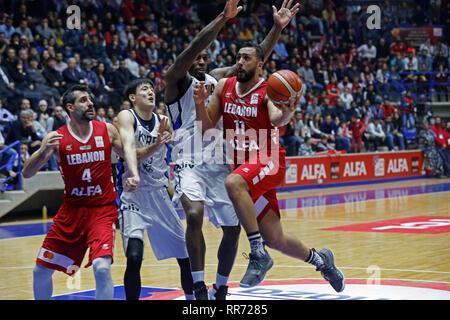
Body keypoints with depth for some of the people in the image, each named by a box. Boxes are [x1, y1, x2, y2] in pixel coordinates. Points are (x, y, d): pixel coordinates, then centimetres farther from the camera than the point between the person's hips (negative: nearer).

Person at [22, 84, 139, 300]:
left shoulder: (107, 130, -3)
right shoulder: (56, 138, -7)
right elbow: (26, 173, -11)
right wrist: (43, 151, -28)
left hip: (102, 210, -2)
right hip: (71, 210, 2)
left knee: (102, 268, -24)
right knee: (41, 271, 6)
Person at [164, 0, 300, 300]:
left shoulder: (218, 79, 14)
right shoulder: (177, 80, -3)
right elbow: (193, 47, -20)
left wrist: (277, 28, -1)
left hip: (221, 164, 6)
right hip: (191, 163, -6)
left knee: (233, 228, 7)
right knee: (194, 215, -30)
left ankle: (220, 291, 24)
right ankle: (199, 288, -23)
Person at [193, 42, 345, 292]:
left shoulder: (269, 90, -11)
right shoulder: (224, 87, 5)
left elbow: (276, 119, -31)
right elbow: (207, 126, 6)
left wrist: (287, 113, -54)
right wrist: (200, 104, -13)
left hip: (268, 161, -6)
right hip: (242, 164, 6)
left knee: (233, 183, -38)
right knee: (275, 240, 8)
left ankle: (259, 254, -31)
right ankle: (320, 260, 35)